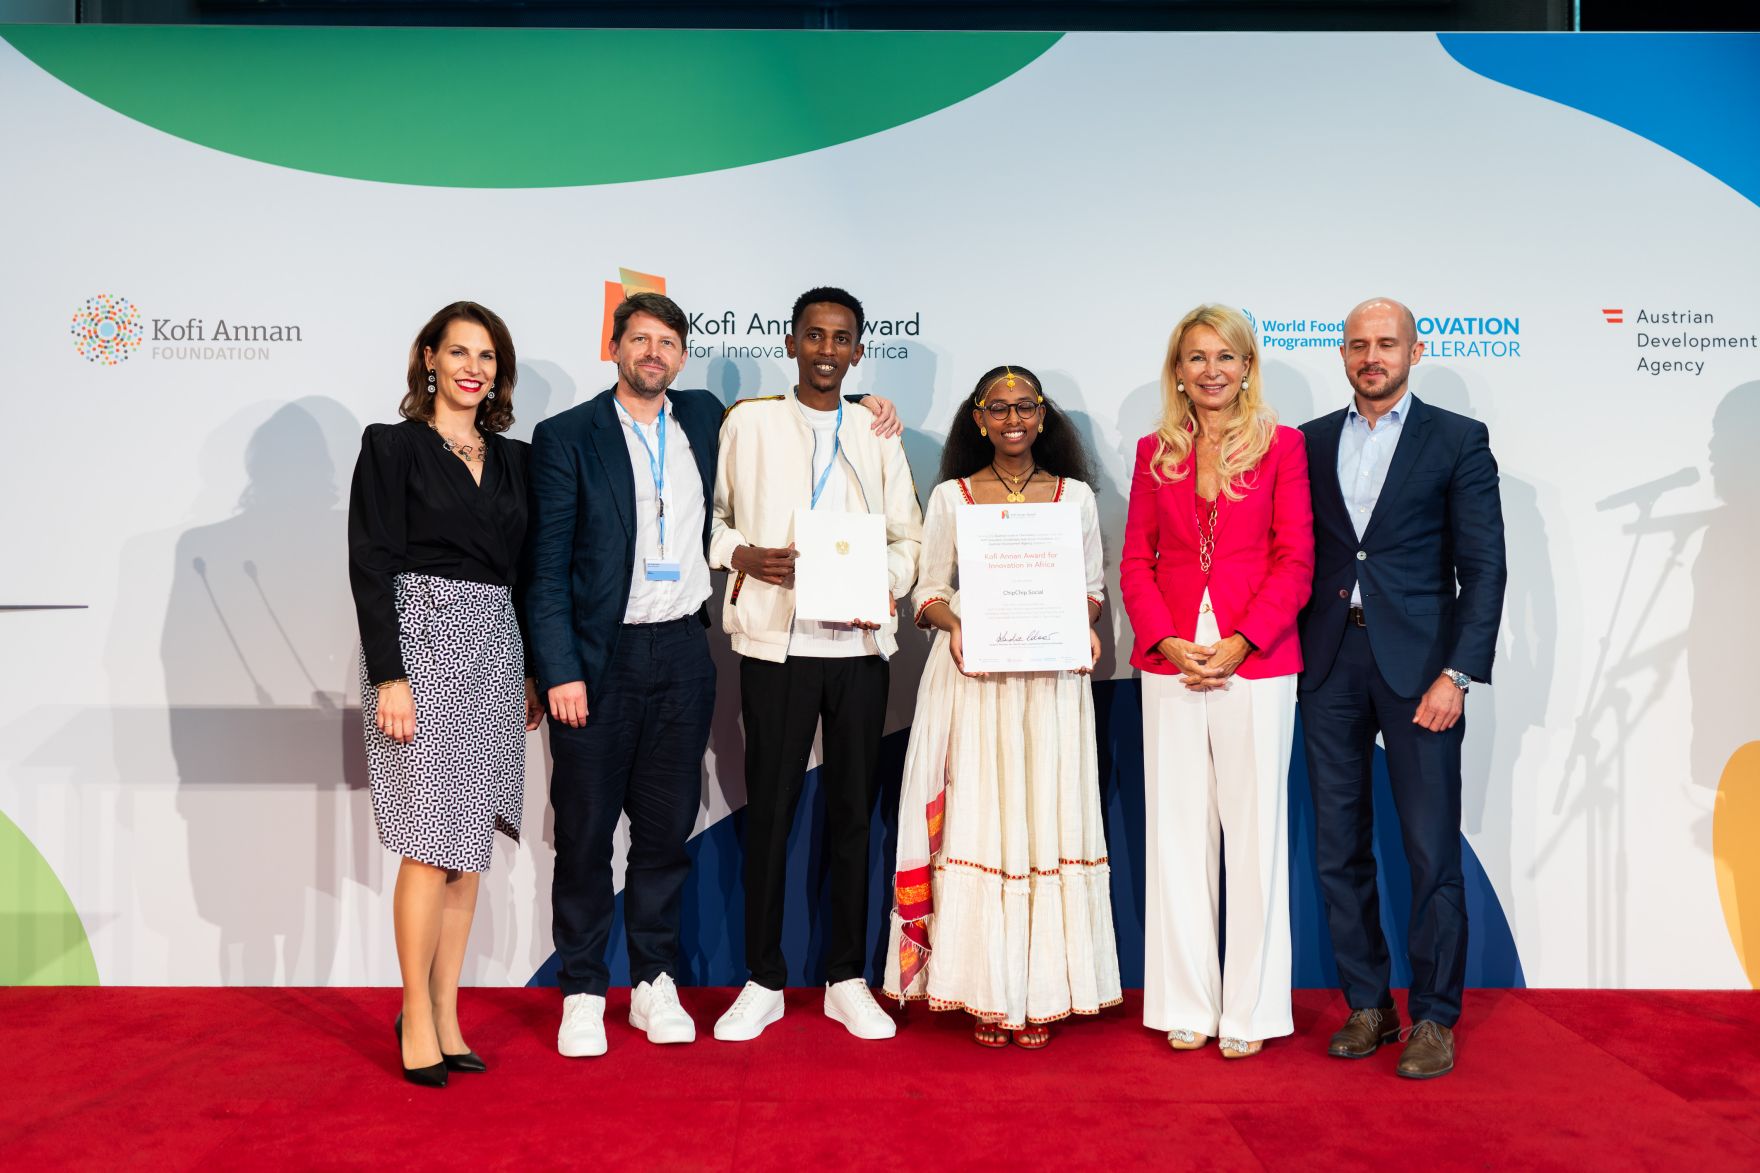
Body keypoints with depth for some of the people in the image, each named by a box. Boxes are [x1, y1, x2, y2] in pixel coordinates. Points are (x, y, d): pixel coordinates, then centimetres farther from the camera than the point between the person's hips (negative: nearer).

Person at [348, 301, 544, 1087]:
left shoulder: (511, 458, 14)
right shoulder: (392, 446, -1)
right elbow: (371, 567, -8)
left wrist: (532, 672, 12)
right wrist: (390, 677, -15)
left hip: (495, 652, 6)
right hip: (423, 644, -5)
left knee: (473, 845, 7)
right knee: (432, 846, -5)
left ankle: (445, 1014, 17)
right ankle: (416, 1019, 8)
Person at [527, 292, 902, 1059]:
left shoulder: (704, 418, 10)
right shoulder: (567, 437, -2)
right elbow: (547, 567, -5)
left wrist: (860, 408, 15)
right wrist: (559, 671, -12)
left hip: (681, 656, 3)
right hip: (597, 660, -3)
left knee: (667, 826, 10)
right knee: (585, 831, 4)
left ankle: (655, 984, 24)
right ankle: (582, 993, 19)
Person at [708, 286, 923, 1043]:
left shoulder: (878, 434, 13)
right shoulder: (748, 422, 8)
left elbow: (910, 538, 12)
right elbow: (712, 516, 9)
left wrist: (881, 582, -7)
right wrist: (741, 555, -10)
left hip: (859, 644, 2)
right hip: (775, 644, -2)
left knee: (853, 810, 7)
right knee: (769, 809, 2)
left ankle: (847, 980, 19)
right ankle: (763, 982, 16)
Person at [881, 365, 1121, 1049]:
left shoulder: (1076, 494, 9)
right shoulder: (950, 497, 7)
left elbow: (1094, 586, 12)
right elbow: (927, 591, 7)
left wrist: (1084, 627, -9)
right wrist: (952, 624, -14)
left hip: (1052, 679, 1)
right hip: (971, 677, 0)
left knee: (1047, 821, 1)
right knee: (975, 823, -1)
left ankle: (1042, 993, 10)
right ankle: (985, 992, 8)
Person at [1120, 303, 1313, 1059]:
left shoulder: (1281, 445, 3)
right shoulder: (1156, 452, 11)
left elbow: (1296, 562, -2)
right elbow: (1135, 561, 8)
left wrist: (1239, 643, -13)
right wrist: (1166, 641, -8)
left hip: (1256, 664, -2)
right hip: (1169, 666, 3)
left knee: (1254, 831, 3)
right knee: (1178, 834, 7)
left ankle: (1250, 1010, 16)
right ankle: (1187, 1005, 19)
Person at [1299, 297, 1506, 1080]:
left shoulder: (1458, 440, 3)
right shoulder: (1310, 443, 12)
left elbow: (1483, 566, -2)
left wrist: (1457, 673, -10)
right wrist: (1289, 654, 0)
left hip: (1417, 663, -3)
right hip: (1328, 665, 3)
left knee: (1432, 851, 1)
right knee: (1338, 850, 7)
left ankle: (1434, 1018, 14)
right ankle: (1367, 1005, 21)